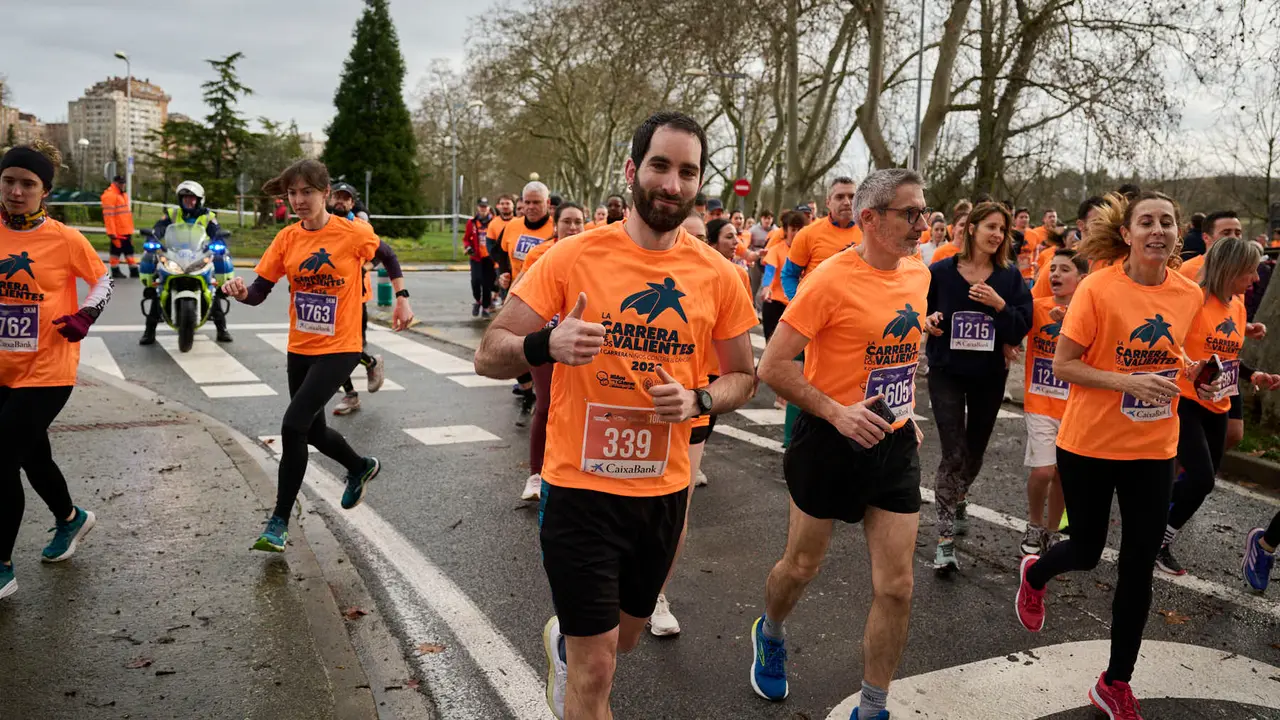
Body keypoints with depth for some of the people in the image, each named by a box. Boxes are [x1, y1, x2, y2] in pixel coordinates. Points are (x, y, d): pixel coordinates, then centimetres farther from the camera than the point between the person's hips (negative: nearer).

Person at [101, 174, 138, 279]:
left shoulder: (123, 195, 18)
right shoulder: (110, 195, -13)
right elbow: (108, 215, -18)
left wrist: (130, 229, 23)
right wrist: (111, 232, -21)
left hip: (126, 231, 9)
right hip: (117, 232, -9)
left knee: (129, 250, 11)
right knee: (116, 251, -1)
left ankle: (134, 270, 16)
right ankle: (115, 271, 7)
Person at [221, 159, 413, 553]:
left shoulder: (353, 233, -12)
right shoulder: (287, 238, -2)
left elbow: (387, 257, 8)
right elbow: (259, 292, -3)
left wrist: (402, 300, 6)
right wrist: (241, 291, -25)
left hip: (339, 349, -5)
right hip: (300, 348, 6)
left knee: (293, 424, -16)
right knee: (313, 431, 16)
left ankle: (279, 522, -1)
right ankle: (361, 467, 47)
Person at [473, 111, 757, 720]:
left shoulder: (718, 277, -4)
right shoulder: (572, 256, -11)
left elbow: (743, 377, 8)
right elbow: (488, 356, -9)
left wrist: (697, 401, -14)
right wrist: (548, 345, -30)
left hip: (664, 491, 4)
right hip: (580, 488, -4)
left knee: (623, 639, 26)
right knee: (597, 666, 0)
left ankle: (562, 640, 59)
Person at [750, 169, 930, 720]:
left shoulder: (919, 275, 4)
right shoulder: (831, 279, -18)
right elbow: (772, 366, -18)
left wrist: (907, 415, 13)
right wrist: (836, 412, -22)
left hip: (895, 445, 5)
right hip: (831, 442, -5)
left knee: (896, 587, 4)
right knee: (802, 566, 14)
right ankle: (769, 634, 47)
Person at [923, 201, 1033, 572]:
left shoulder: (1010, 276, -3)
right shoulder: (941, 271, -7)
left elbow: (1021, 330, -7)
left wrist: (1000, 306, -23)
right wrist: (928, 321, -18)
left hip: (990, 376, 3)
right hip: (947, 373, -2)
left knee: (975, 451, 18)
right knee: (953, 453, -10)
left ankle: (958, 500, 48)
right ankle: (945, 539, -3)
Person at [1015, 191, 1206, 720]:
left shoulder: (1189, 294, -1)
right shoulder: (1098, 288, -14)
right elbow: (1062, 365, -12)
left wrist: (1187, 369, -4)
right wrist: (1128, 381, -24)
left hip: (1153, 449, 4)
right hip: (1089, 443, -4)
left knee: (1138, 567, 7)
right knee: (1087, 551, 10)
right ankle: (1035, 572, 48)